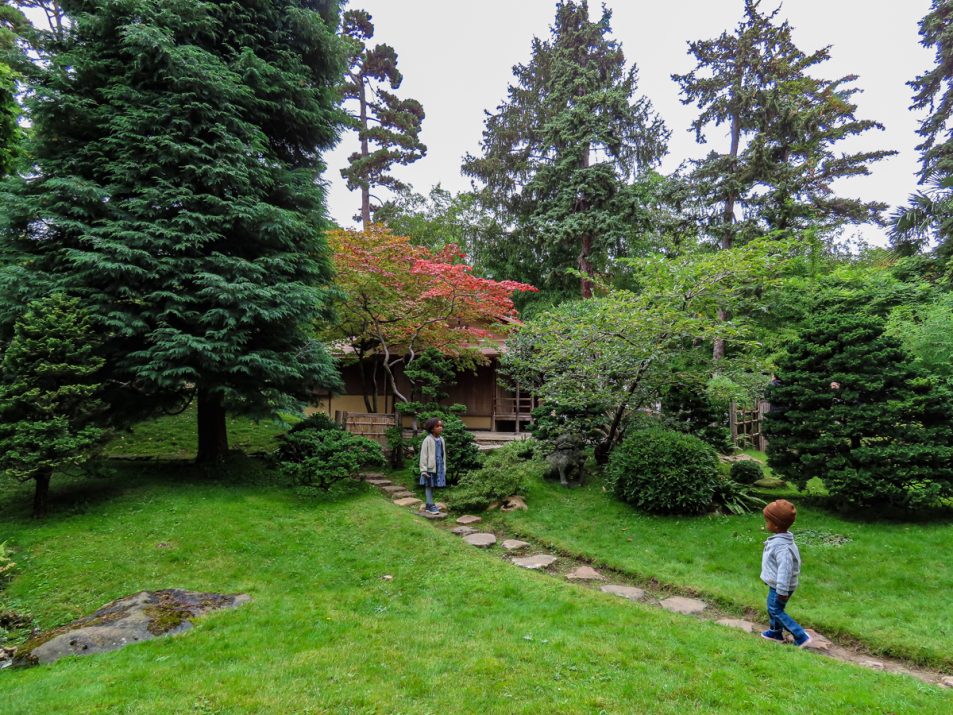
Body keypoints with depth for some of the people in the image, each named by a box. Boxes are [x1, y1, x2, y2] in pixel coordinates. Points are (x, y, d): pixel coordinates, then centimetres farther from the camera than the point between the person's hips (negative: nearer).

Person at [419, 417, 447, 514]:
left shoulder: (441, 440, 8)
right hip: (430, 467, -6)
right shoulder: (427, 440, -12)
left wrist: (444, 468, 15)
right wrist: (423, 469, -13)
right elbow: (423, 455, -11)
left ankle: (429, 505, 22)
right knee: (429, 486, 2)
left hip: (439, 467, 6)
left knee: (433, 486, 12)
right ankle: (430, 506, 5)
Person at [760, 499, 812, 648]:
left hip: (779, 586, -9)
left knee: (776, 610, 3)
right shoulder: (781, 539, 0)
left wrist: (782, 591, -27)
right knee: (772, 607, 21)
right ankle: (775, 632, 37)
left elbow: (785, 569, -33)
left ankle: (801, 637, 9)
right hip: (776, 584, 10)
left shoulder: (781, 546, -32)